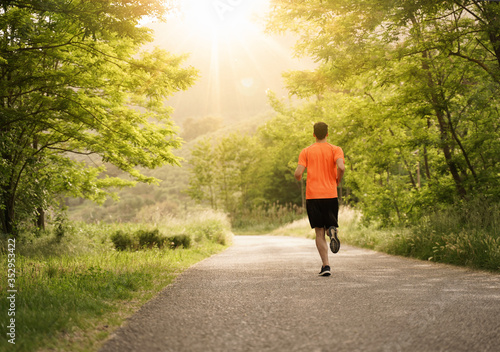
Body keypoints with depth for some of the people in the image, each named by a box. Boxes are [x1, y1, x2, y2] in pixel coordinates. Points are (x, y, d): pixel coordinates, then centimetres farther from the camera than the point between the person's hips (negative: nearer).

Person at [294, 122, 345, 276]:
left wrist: (298, 178, 19)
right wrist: (338, 180, 4)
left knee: (319, 232, 4)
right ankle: (332, 231, -22)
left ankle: (326, 265, -8)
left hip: (312, 196, 0)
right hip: (330, 195, 0)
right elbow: (341, 167, -15)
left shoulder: (306, 152, 5)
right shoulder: (336, 150, 3)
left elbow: (298, 174, -5)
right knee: (330, 225, 16)